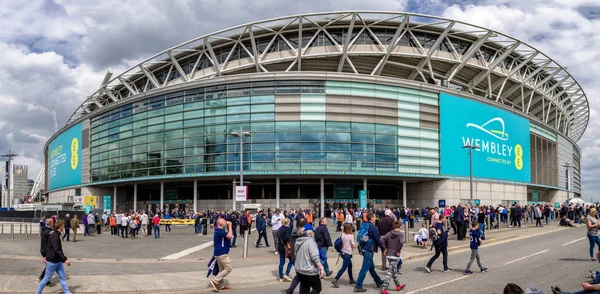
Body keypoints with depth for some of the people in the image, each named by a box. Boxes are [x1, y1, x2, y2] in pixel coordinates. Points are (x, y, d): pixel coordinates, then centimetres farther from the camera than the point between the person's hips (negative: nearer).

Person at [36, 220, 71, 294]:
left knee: (63, 277, 7)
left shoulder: (56, 235, 9)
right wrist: (65, 259, -28)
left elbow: (49, 247, 19)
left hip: (58, 261, 9)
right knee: (47, 278, 5)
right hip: (52, 261, -9)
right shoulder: (54, 236, -22)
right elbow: (57, 250, -27)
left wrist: (46, 257, 26)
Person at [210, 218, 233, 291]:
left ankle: (220, 286, 21)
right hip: (221, 254, -11)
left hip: (220, 253, 11)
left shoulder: (220, 230, 16)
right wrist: (229, 226, -20)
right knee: (228, 268, -7)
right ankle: (215, 281, -6)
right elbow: (230, 236, -28)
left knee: (222, 270, 15)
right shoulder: (220, 231, -18)